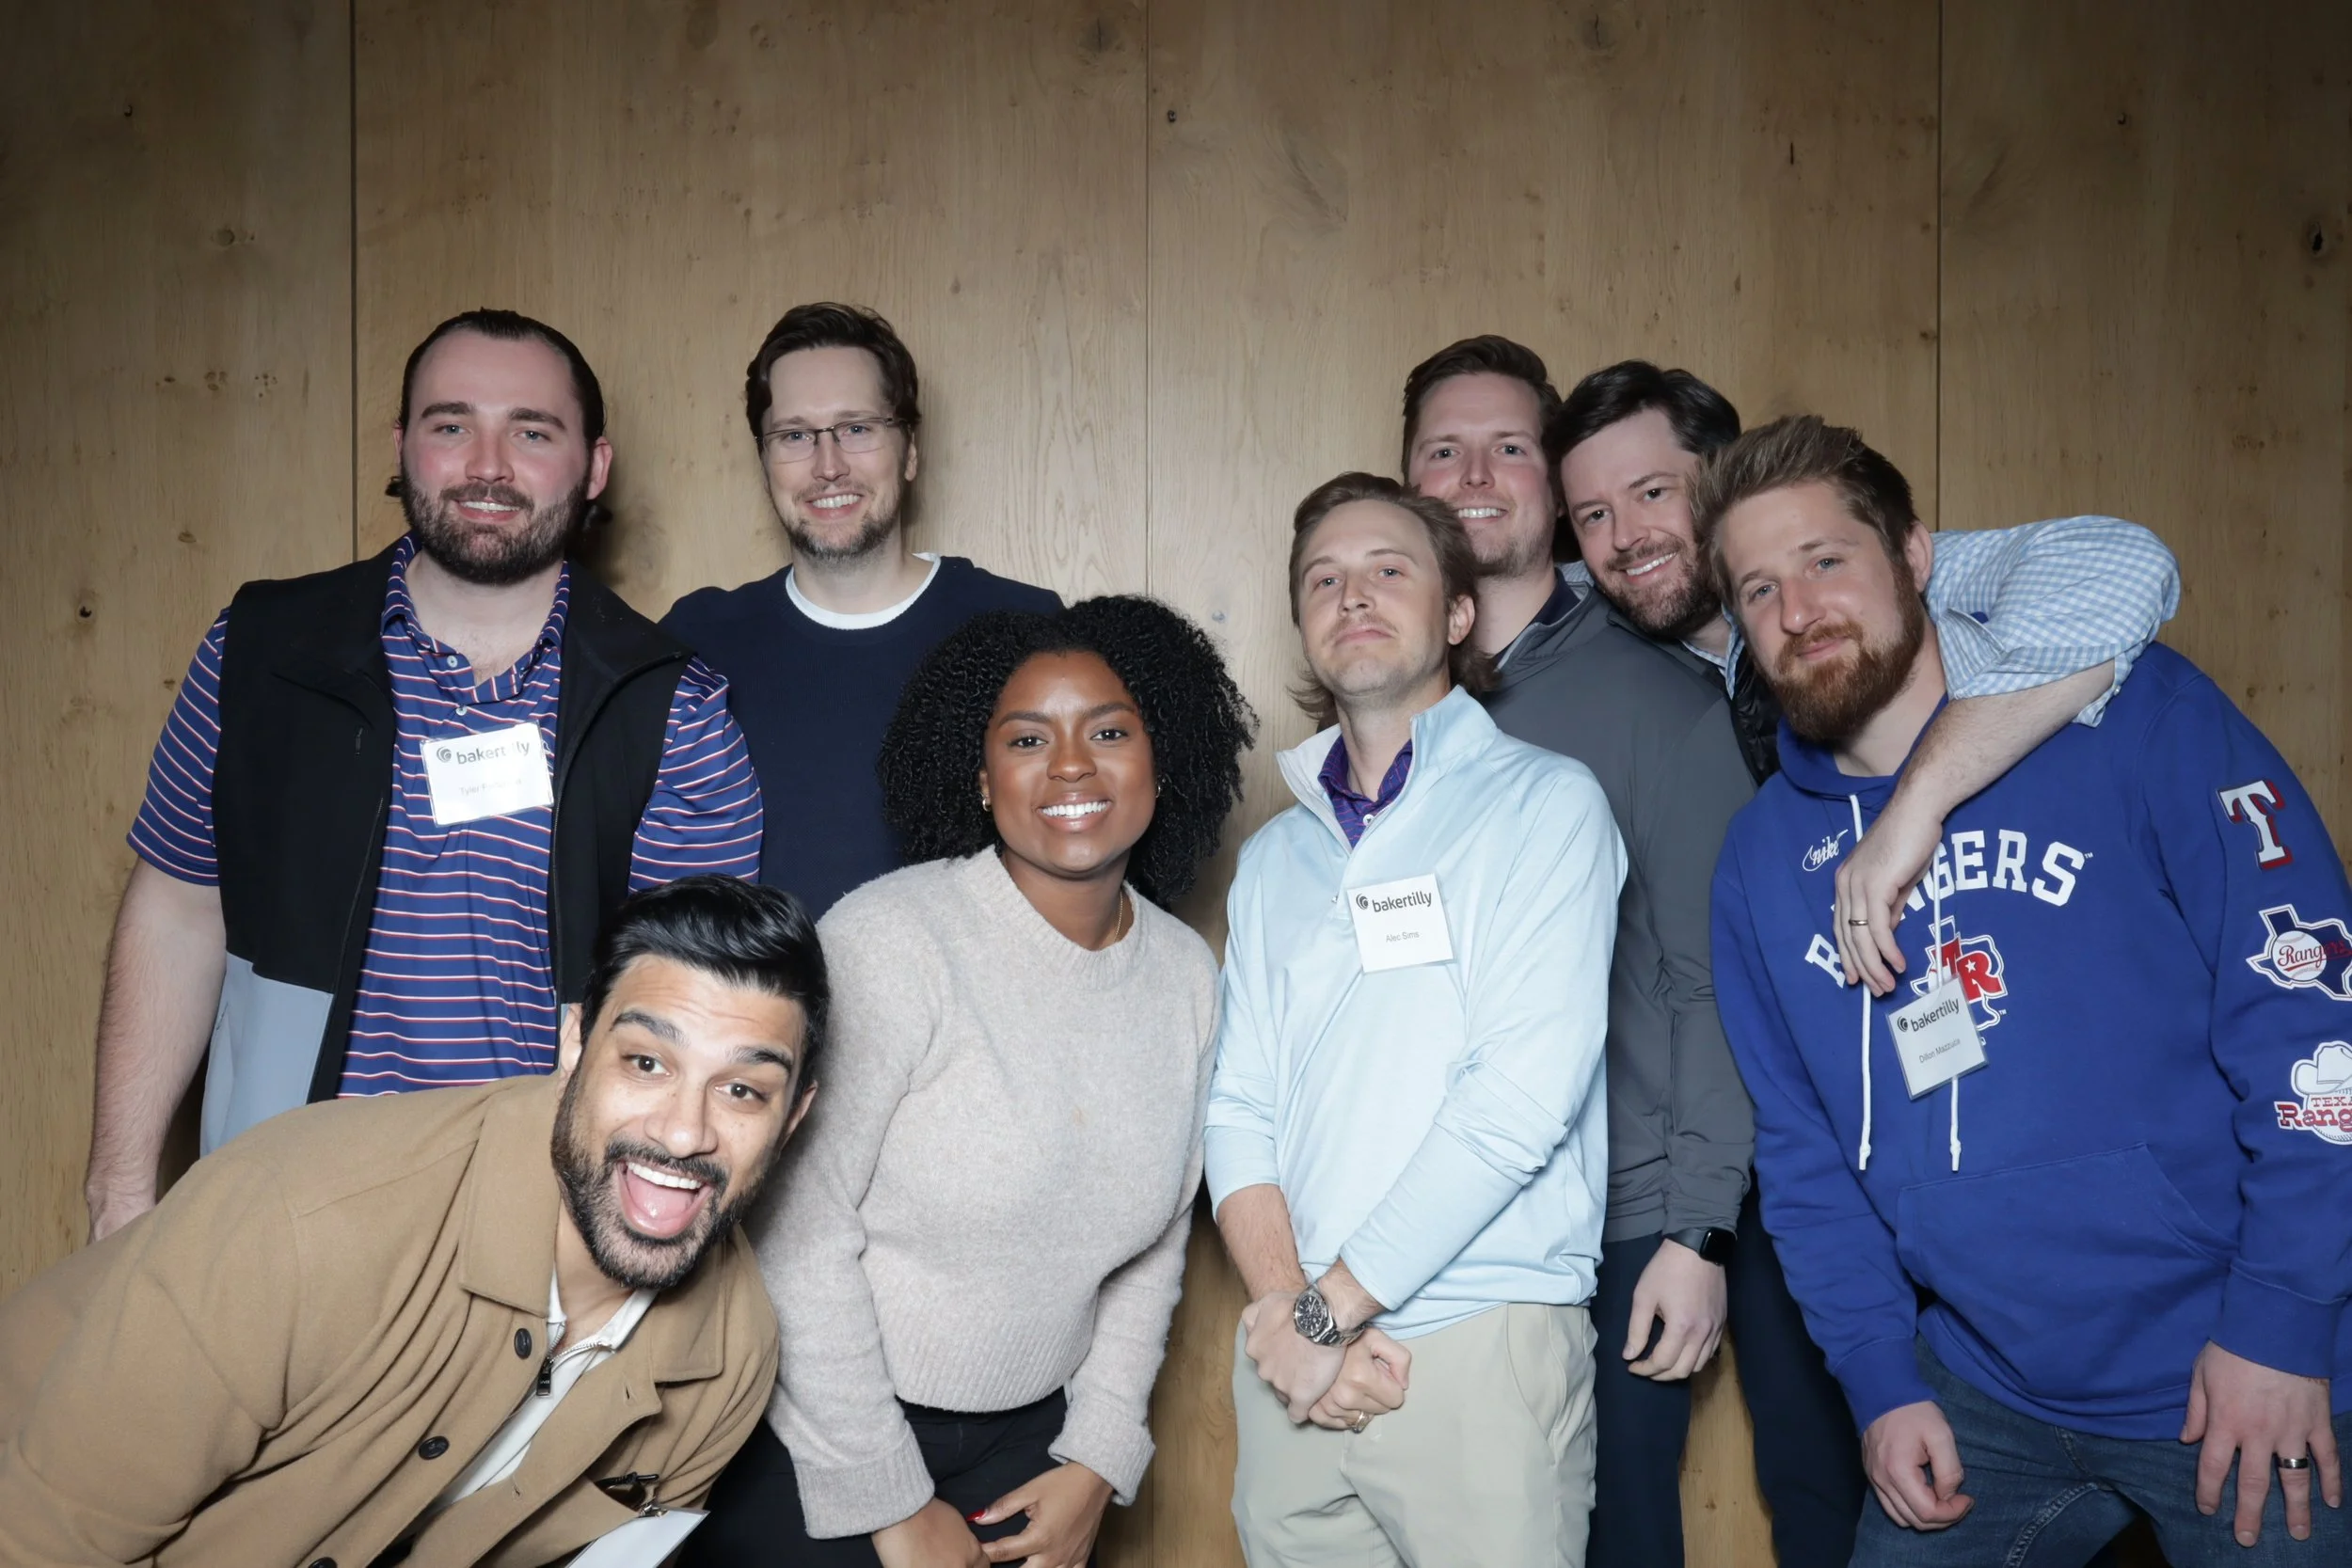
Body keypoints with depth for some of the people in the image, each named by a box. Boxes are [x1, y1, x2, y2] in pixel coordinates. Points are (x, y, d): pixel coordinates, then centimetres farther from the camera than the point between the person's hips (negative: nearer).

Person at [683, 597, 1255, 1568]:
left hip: (1030, 1441, 5)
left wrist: (1098, 1461, 2)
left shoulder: (1186, 974, -2)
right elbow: (801, 1237, -19)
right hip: (817, 1442, -4)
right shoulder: (891, 941, -19)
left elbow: (1156, 1239, 7)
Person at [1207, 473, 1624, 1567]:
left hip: (1481, 1347, -4)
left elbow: (1522, 1098, -14)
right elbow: (1238, 1108, 5)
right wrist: (1287, 1309, -11)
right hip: (1293, 1357, 4)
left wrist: (1330, 1308, -12)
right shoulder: (1274, 857, 11)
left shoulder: (1546, 803, -4)